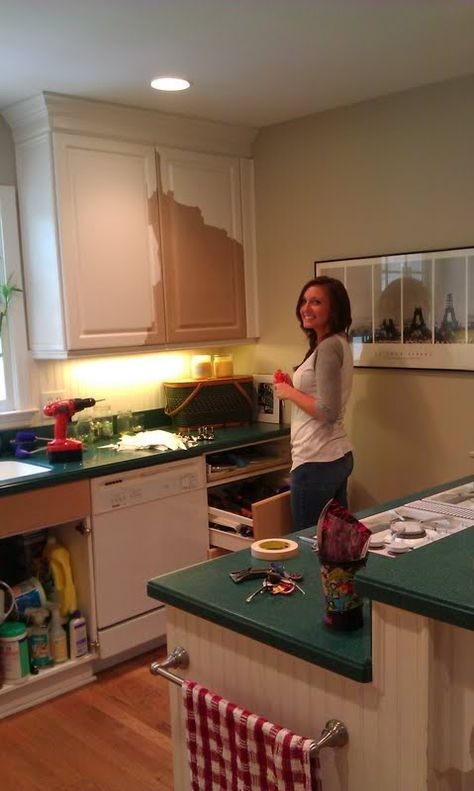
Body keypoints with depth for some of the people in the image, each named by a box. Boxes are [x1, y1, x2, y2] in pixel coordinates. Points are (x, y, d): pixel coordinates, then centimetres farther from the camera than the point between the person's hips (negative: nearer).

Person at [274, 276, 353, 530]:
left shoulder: (328, 347, -17)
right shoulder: (337, 343, 13)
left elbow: (328, 412, -23)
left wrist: (289, 393, -12)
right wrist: (294, 386, 10)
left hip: (316, 461, -10)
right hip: (338, 456, 10)